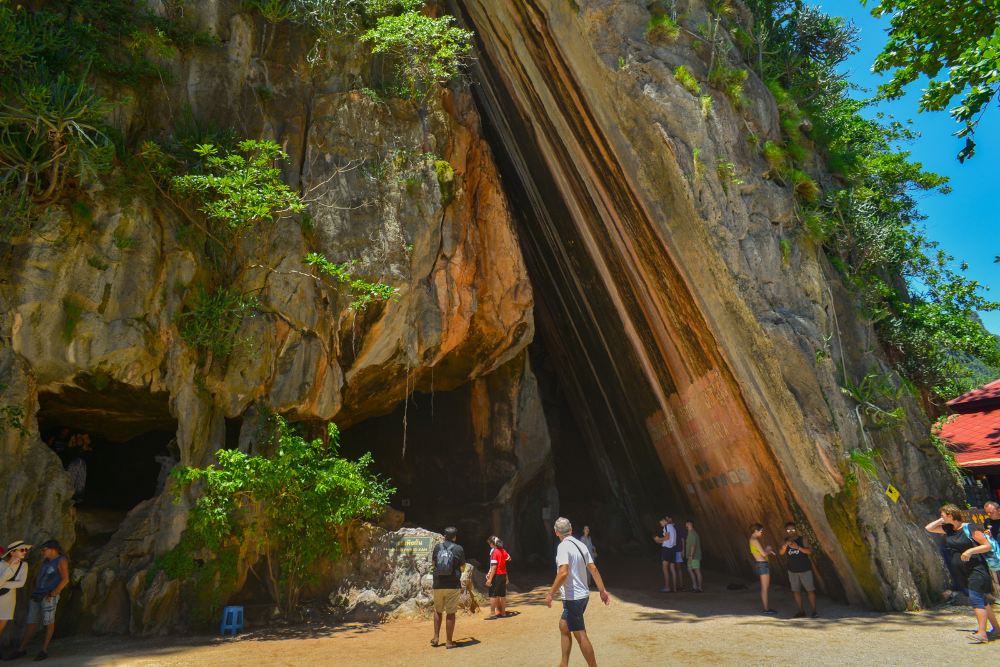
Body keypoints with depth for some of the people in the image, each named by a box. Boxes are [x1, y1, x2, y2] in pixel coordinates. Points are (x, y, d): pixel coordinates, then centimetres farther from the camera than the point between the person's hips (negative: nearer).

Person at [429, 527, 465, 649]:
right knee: (450, 613, 5)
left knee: (438, 611, 20)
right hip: (453, 585, -2)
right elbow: (463, 566, 7)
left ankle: (436, 638, 21)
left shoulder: (437, 547, 0)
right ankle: (449, 641, 9)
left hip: (438, 584, 3)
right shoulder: (459, 549, -6)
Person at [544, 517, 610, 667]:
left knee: (580, 636, -1)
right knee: (563, 626, 20)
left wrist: (550, 593, -22)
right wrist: (603, 590, 11)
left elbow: (563, 573, -28)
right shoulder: (581, 545, 5)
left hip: (573, 597, -9)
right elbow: (593, 569, 6)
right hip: (583, 595, 9)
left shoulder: (563, 546, -17)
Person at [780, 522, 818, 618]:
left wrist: (798, 547, -31)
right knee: (796, 591, 5)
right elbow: (781, 553, -15)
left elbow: (810, 552, -18)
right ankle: (801, 611, 15)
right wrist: (785, 545, -35)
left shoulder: (802, 539, -7)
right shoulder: (786, 541, 0)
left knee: (810, 590, -1)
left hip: (805, 569, -3)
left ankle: (814, 611, 10)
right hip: (792, 571, 3)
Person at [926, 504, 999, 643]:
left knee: (975, 598, -15)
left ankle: (982, 633, -17)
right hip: (963, 572, 8)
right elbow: (928, 528, 11)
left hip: (976, 569, -8)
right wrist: (941, 521, 4)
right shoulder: (948, 529, 7)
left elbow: (988, 546, -11)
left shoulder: (969, 529, -14)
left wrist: (971, 550, -23)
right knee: (981, 599, 14)